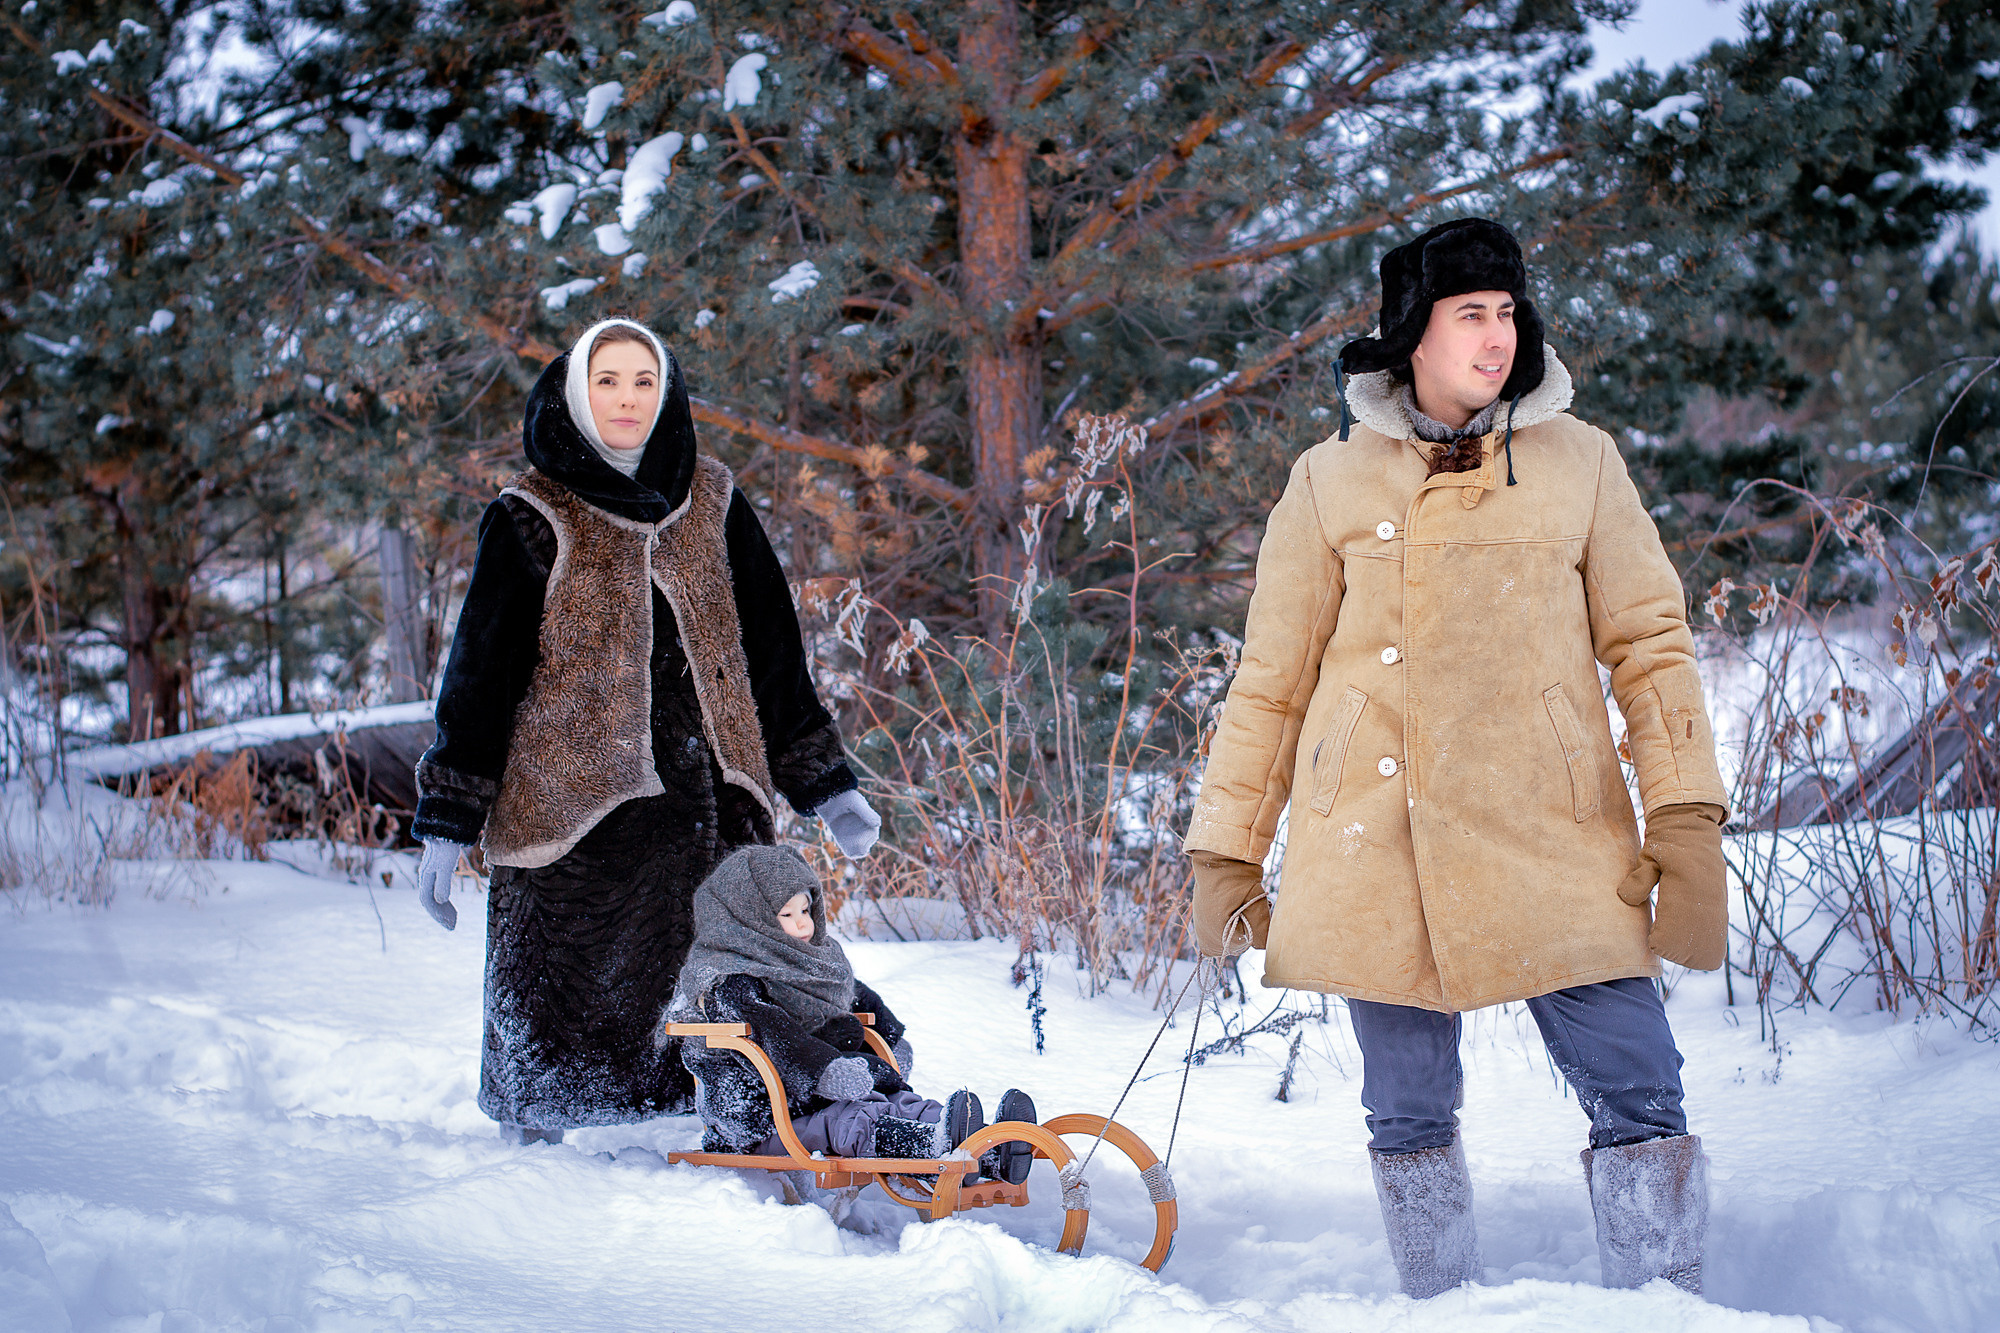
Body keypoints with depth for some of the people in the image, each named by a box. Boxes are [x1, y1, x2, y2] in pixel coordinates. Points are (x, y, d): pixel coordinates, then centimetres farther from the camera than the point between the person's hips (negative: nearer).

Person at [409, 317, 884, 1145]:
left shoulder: (711, 504, 13)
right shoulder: (534, 519, 3)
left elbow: (771, 649, 20)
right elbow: (479, 670, 2)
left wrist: (827, 786, 18)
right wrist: (446, 827, -3)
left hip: (707, 795, 3)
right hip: (574, 805, -3)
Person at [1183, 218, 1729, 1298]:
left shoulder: (1579, 462, 7)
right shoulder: (1331, 480, 6)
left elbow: (1650, 646, 6)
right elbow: (1269, 684, 10)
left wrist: (1686, 826, -4)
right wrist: (1227, 852, 6)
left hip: (1552, 843, 0)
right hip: (1377, 849, 0)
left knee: (1641, 1101, -8)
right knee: (1408, 1117, 4)